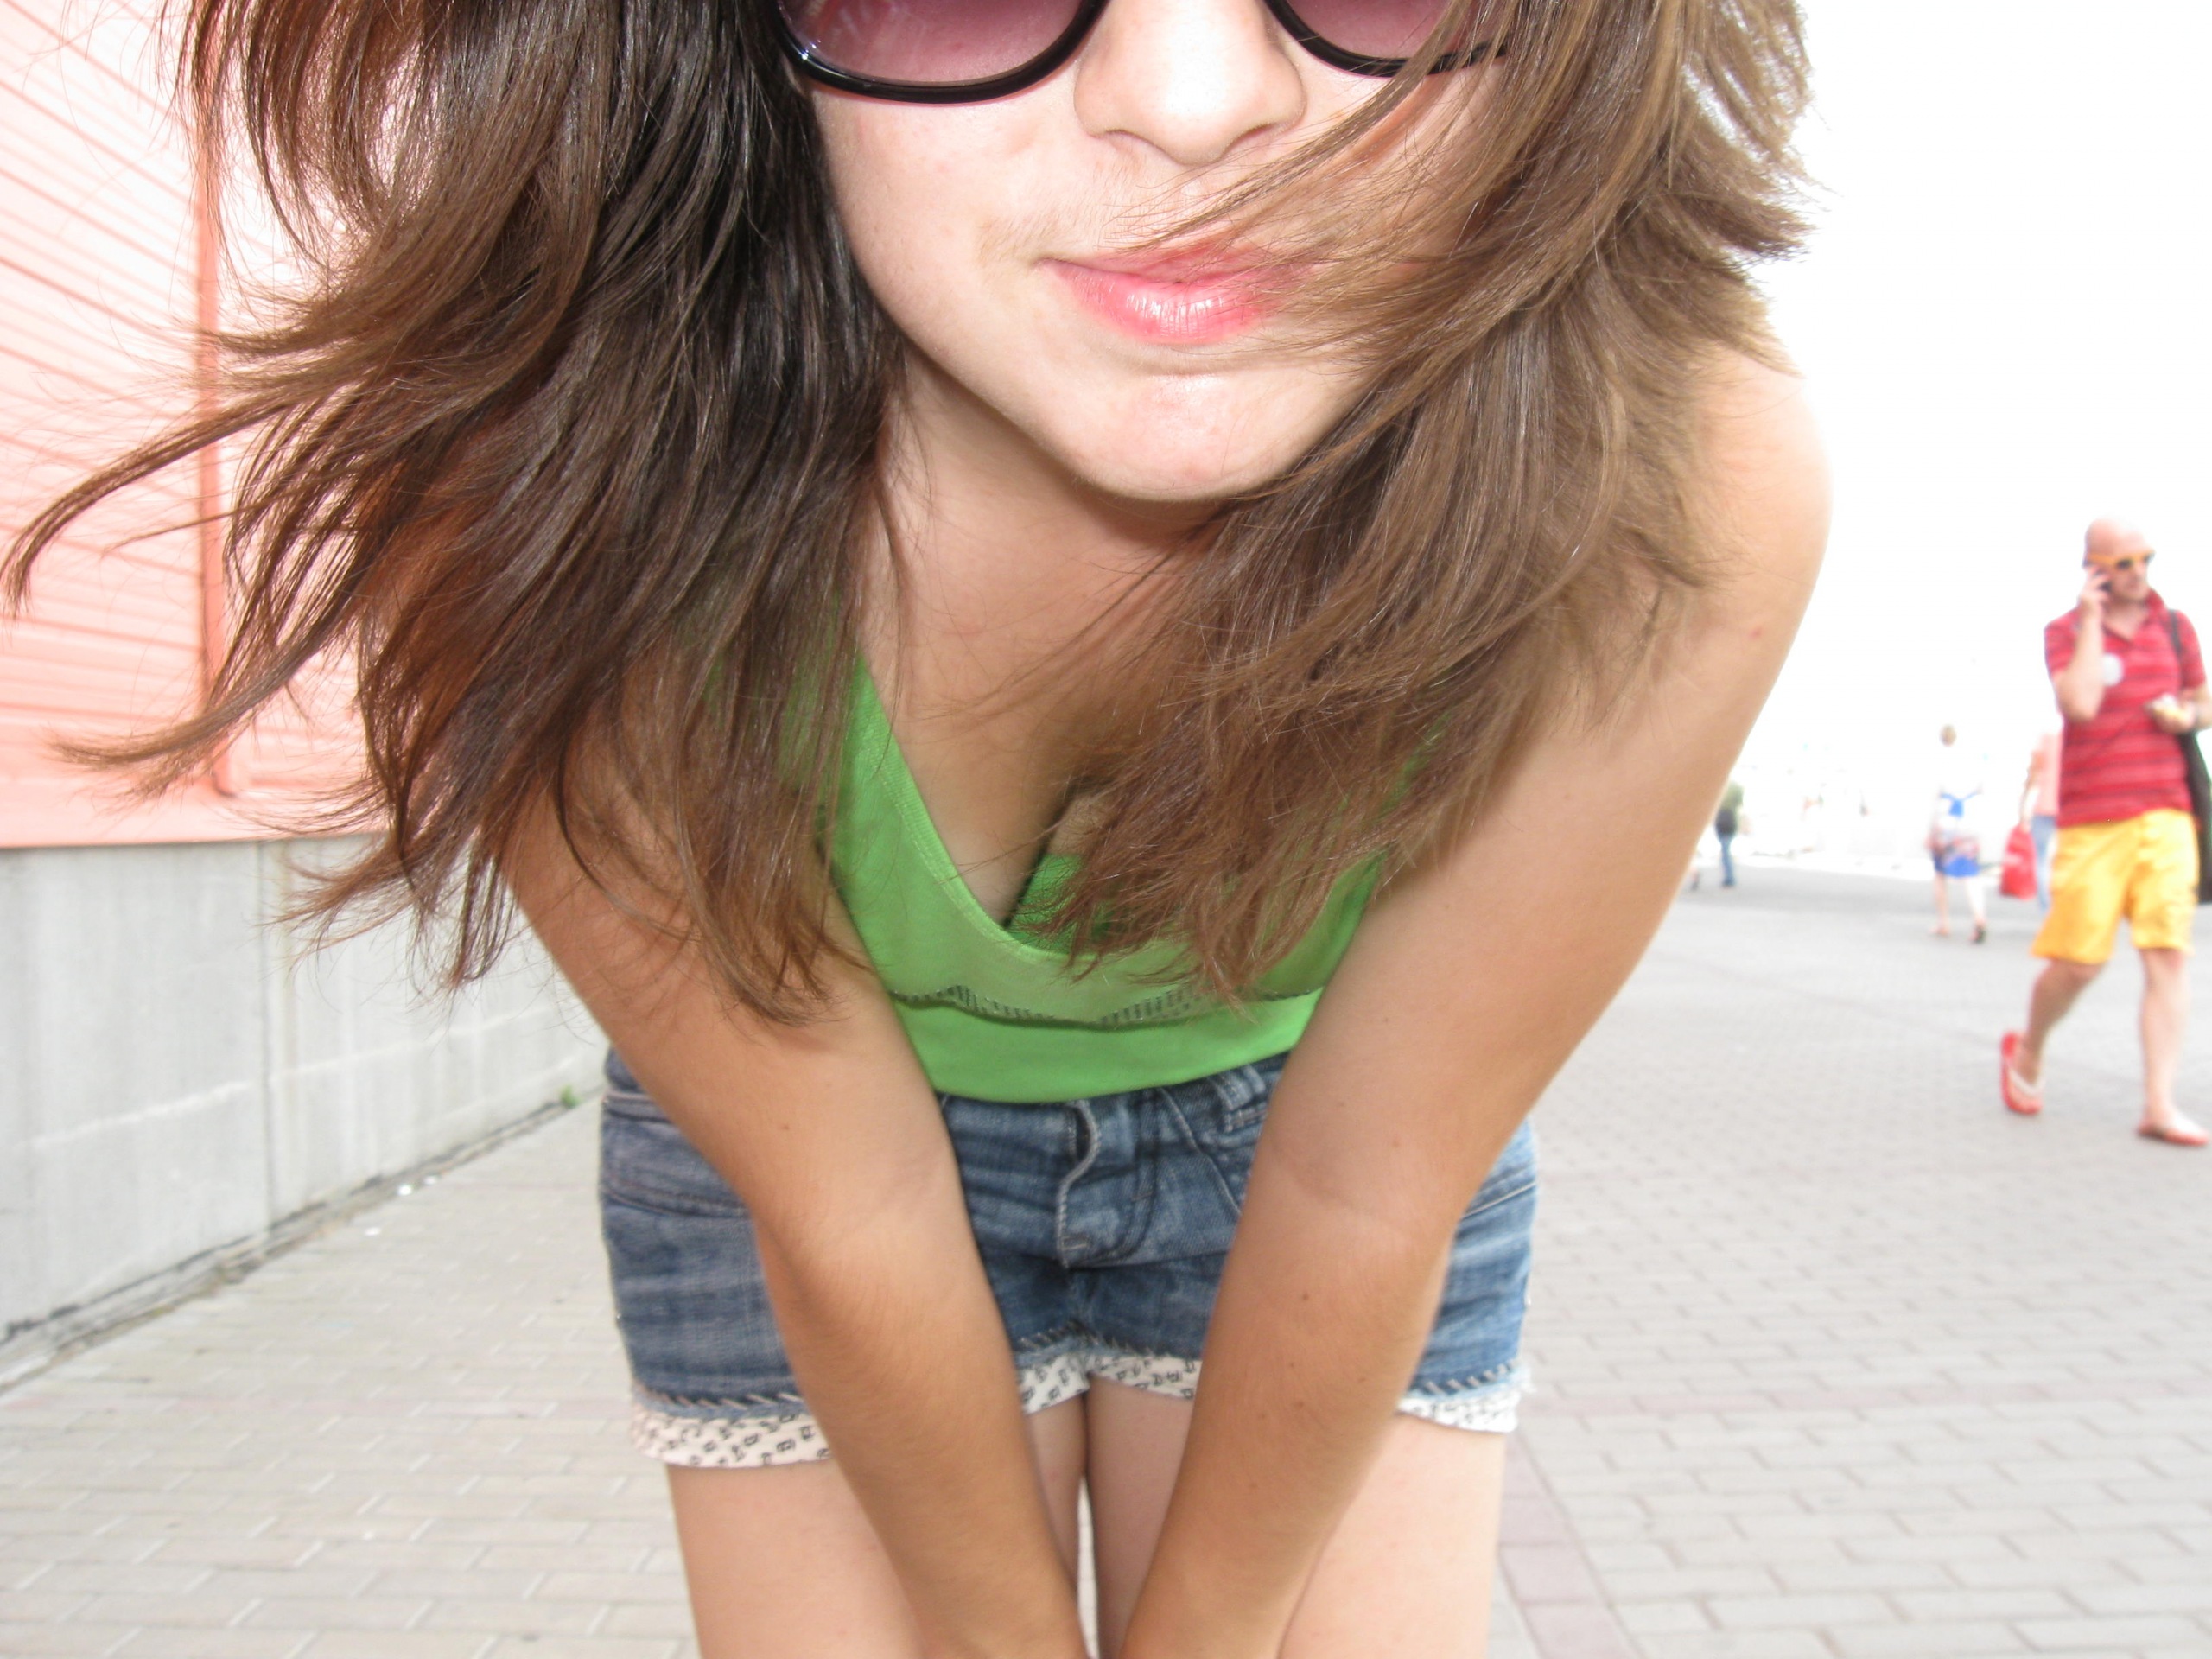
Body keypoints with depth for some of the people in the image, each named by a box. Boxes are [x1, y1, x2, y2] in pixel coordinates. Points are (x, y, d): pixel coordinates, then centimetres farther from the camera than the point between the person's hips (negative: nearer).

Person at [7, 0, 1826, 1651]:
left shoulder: (1687, 490, -31)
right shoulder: (543, 483, -32)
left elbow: (1365, 1201, -20)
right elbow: (838, 1211, -20)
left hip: (1308, 1121, 1)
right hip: (801, 1145, 0)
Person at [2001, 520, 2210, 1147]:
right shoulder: (2066, 632, 0)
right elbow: (2080, 705, -17)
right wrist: (2091, 621, -12)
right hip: (2092, 820, -3)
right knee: (2076, 961, -4)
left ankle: (2159, 1106, -5)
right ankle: (2026, 1054, 24)